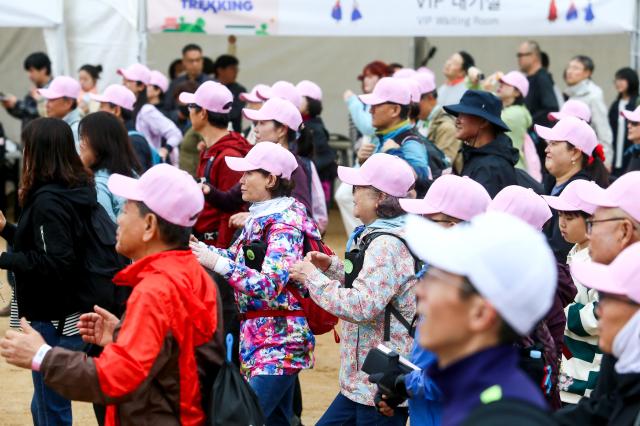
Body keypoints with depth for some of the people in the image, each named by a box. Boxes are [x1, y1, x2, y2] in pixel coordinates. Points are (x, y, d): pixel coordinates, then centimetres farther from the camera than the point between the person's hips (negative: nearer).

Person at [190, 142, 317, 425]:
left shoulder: (285, 224, -16)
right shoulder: (260, 217, 11)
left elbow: (270, 285, -27)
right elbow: (239, 260, 20)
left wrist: (216, 262, -31)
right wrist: (199, 249, 7)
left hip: (278, 341, -9)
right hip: (258, 336, 9)